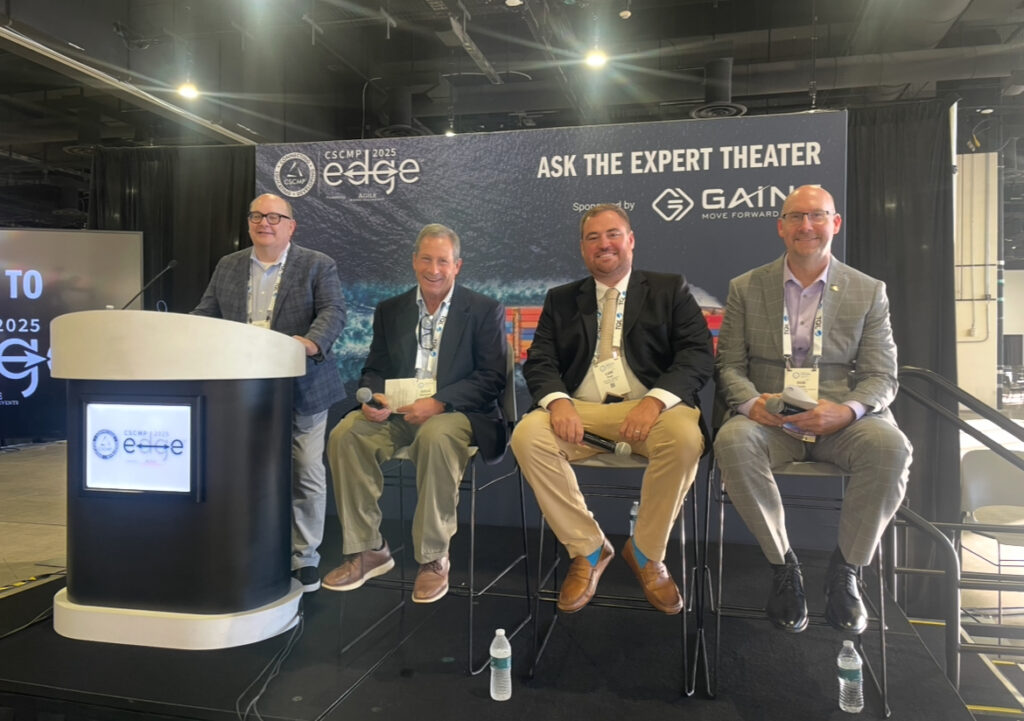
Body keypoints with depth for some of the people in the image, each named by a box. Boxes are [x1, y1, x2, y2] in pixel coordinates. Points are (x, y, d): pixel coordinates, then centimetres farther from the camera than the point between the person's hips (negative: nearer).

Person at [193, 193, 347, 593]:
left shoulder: (317, 265, 0)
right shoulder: (227, 266, 12)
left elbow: (333, 312, -12)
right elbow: (205, 315, 11)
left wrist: (312, 342, -32)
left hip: (301, 389, -3)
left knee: (306, 474, 4)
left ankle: (303, 556, 19)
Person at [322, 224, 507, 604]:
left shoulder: (485, 311, 1)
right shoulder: (389, 310, 13)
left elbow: (492, 378, -7)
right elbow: (374, 370, 13)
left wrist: (439, 402, -21)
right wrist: (372, 398, -12)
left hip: (457, 414, -4)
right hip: (397, 412, 4)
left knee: (436, 437, -37)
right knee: (345, 435, -23)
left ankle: (433, 558, -21)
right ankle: (367, 550, -10)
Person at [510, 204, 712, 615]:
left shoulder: (670, 291, 12)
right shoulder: (561, 300, 18)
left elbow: (698, 356, 0)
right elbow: (539, 362, 8)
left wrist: (655, 400, -20)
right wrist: (557, 400, -16)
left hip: (651, 409, -1)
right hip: (580, 412, 2)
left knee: (685, 436, -34)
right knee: (527, 435, -27)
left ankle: (646, 553, -7)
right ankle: (587, 550, -7)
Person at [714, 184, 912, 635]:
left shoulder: (869, 292, 9)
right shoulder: (745, 289, 9)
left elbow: (881, 377, 3)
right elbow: (729, 365, 6)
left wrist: (846, 411, -19)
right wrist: (751, 403, -17)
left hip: (840, 420, 1)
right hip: (768, 420, 0)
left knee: (891, 446, -32)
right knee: (732, 440, -34)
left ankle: (845, 570, -8)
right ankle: (783, 565, -12)